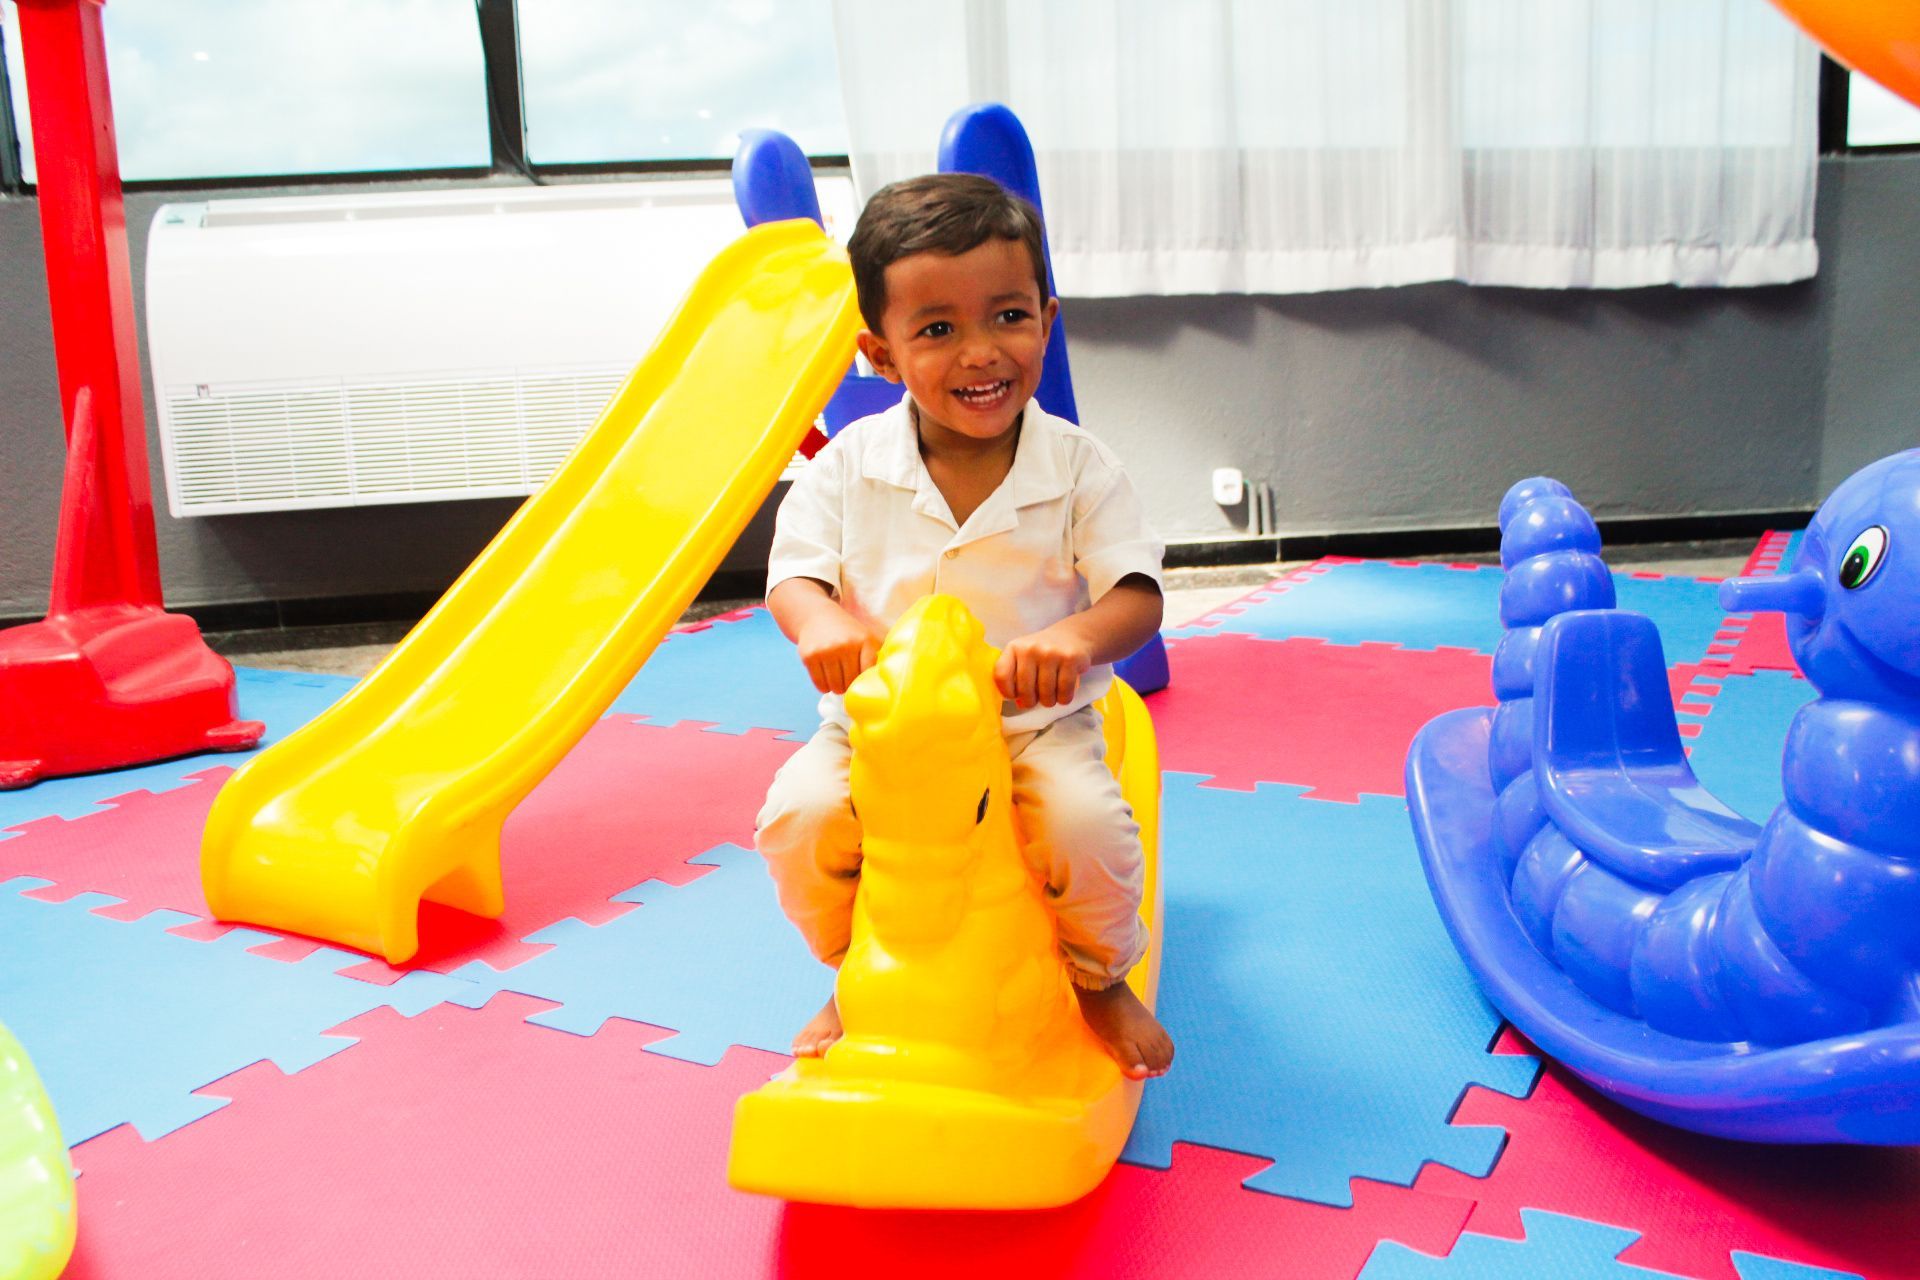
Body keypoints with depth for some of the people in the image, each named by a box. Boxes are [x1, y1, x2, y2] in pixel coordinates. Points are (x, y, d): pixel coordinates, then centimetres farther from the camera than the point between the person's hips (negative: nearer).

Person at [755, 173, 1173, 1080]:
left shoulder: (1079, 469, -7)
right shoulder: (849, 467, -3)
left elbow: (1138, 594, -13)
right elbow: (793, 570, -5)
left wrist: (1077, 637, -37)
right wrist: (818, 620, -31)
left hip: (1036, 726, -1)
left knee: (1087, 821, -29)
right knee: (799, 813, -24)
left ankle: (1100, 979, 9)